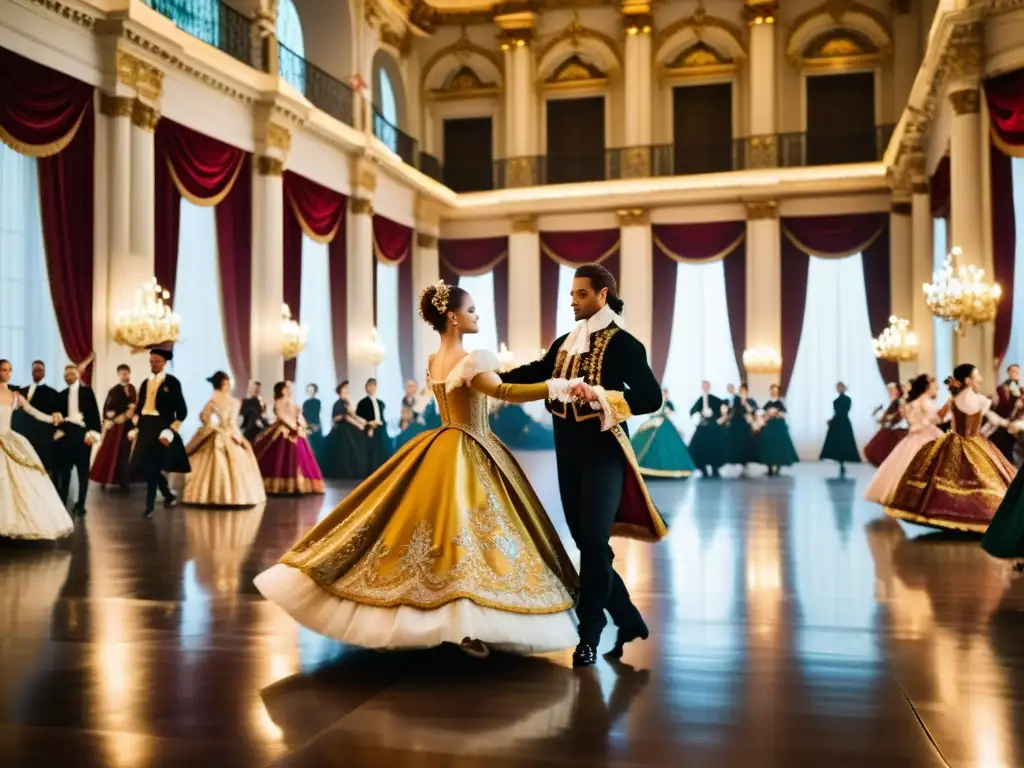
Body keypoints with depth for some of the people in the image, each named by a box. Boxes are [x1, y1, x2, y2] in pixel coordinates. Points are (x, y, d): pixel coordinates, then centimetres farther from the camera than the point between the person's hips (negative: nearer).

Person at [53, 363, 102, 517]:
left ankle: (80, 505, 9)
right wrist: (58, 429, -7)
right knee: (63, 470, 4)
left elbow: (94, 412, -3)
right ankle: (62, 503, 10)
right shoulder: (62, 394, 15)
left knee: (83, 470, 3)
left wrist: (93, 432, -13)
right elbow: (59, 414, 10)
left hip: (82, 433, -3)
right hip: (65, 433, 3)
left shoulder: (87, 391, 5)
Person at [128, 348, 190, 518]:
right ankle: (168, 494, 23)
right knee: (142, 465, 4)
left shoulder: (172, 382, -5)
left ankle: (150, 505, 8)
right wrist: (136, 427, 8)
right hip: (145, 428, 6)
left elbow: (181, 410, -7)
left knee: (152, 467, -5)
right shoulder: (146, 383, 12)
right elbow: (139, 407, 19)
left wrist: (170, 431, -14)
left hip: (161, 428, -6)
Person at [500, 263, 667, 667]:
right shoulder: (564, 342, 12)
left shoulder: (622, 342, -7)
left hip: (603, 450, -6)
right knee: (585, 539, 10)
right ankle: (628, 619, 25)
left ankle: (590, 634, 6)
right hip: (568, 451, 7)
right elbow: (534, 375, 13)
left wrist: (600, 395, -24)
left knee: (593, 540, -7)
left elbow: (651, 396, -13)